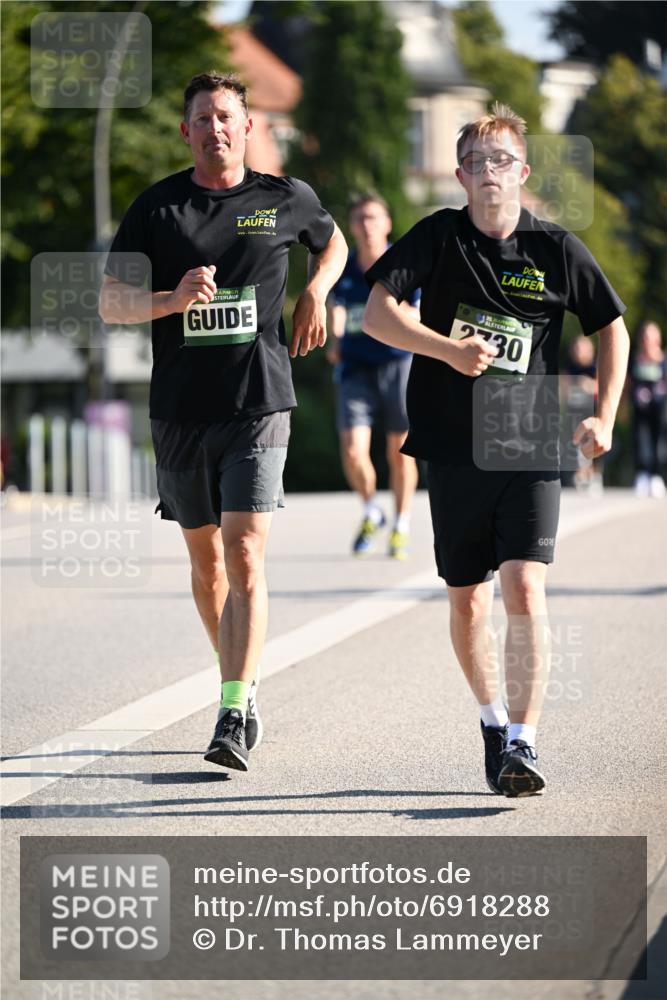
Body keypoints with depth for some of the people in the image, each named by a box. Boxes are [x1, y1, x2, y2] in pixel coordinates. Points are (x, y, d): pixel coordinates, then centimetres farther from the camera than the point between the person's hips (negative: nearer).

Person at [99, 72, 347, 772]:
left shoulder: (286, 200, 4)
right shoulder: (156, 208, 2)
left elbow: (333, 243, 26)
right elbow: (110, 302, -1)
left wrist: (315, 294, 7)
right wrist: (173, 299, -19)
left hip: (258, 405, -2)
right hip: (179, 411, 2)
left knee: (245, 556, -14)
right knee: (205, 556, 13)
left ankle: (233, 716, -19)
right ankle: (244, 681, 33)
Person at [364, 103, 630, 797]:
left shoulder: (556, 248, 0)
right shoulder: (438, 237, 0)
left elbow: (612, 329, 11)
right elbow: (376, 314, -8)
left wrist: (604, 418, 3)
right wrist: (449, 349, -21)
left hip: (531, 451, -2)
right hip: (455, 450, 2)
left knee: (524, 591, -16)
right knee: (466, 603, 10)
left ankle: (522, 745, -17)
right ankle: (492, 721, 32)